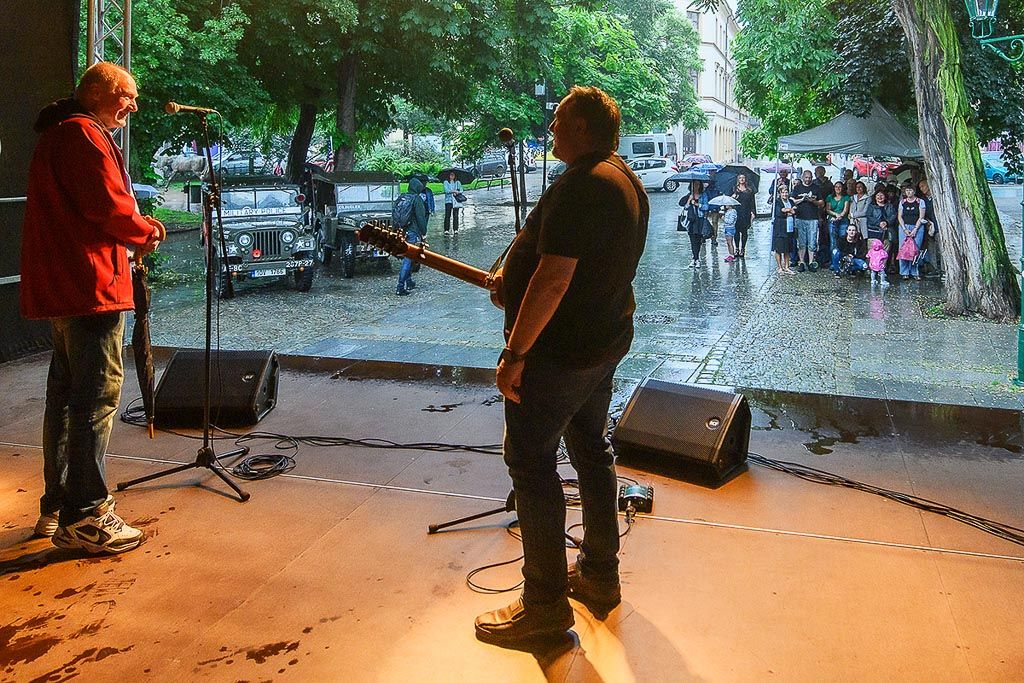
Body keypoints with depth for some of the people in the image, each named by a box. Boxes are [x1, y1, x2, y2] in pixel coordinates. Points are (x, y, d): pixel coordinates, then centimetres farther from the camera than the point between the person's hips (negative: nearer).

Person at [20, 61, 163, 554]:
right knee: (98, 397, -8)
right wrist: (149, 232, -1)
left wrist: (132, 234, 9)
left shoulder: (58, 134, 23)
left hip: (61, 288, 11)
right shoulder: (85, 135, -11)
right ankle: (83, 518, -3)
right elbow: (111, 208, -19)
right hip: (90, 286, -11)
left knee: (67, 394, 16)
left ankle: (57, 506, 26)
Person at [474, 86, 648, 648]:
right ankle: (600, 576, 31)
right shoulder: (626, 181, 12)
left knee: (531, 466, -2)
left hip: (558, 352, -10)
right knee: (591, 452, 18)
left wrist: (515, 352, -24)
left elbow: (554, 277, -28)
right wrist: (514, 280, 22)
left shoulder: (579, 186, -21)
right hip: (605, 342, 11)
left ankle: (545, 605, 6)